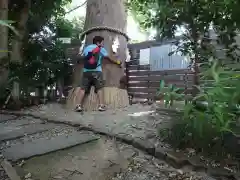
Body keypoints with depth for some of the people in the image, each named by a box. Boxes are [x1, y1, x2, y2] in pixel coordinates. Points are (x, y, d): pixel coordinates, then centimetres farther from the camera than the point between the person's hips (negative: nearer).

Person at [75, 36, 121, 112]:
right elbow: (109, 58, 18)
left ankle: (79, 106, -2)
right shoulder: (101, 49, 11)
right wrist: (117, 62, 32)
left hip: (86, 71, 2)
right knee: (99, 88, 2)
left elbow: (83, 56, 23)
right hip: (97, 71, -2)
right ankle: (101, 105, -3)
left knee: (83, 88, 3)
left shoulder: (86, 48, 17)